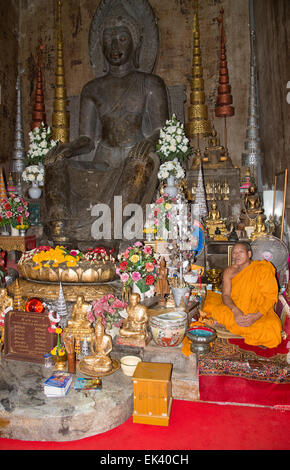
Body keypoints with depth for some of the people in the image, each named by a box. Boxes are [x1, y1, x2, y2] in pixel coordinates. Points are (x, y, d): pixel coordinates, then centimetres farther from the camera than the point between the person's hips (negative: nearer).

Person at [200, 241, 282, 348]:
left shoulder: (263, 269, -6)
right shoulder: (229, 271, 4)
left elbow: (270, 296, -10)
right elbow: (225, 294, -5)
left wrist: (257, 315, -26)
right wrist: (235, 311, -27)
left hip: (259, 312, -1)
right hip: (233, 310, 1)